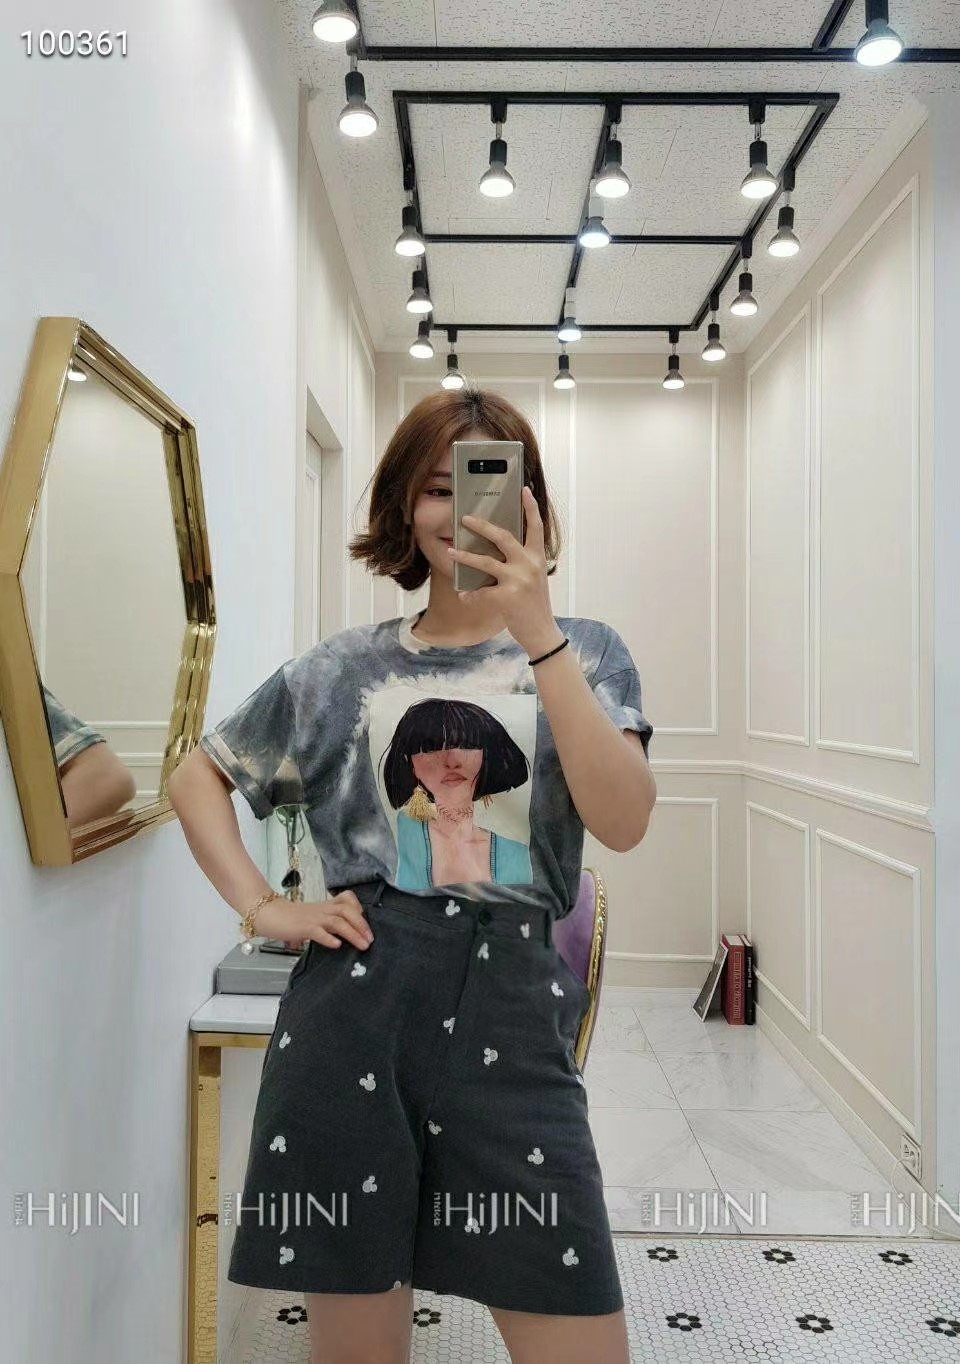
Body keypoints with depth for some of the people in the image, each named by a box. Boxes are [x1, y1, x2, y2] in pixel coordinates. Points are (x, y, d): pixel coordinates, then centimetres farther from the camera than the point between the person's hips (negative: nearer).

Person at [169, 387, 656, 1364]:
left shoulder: (583, 653, 6)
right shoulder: (346, 668, 9)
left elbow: (623, 822, -11)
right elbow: (196, 776, 18)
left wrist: (537, 634, -18)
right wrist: (260, 907, 4)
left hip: (514, 1010, -1)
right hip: (354, 1003, 1)